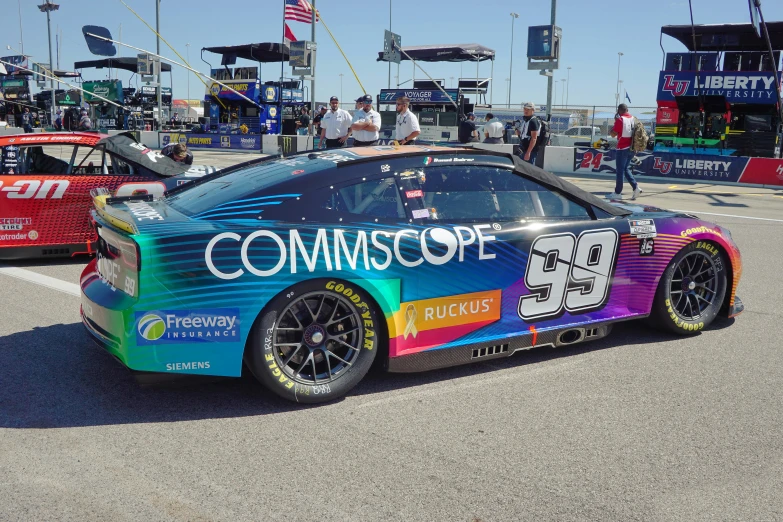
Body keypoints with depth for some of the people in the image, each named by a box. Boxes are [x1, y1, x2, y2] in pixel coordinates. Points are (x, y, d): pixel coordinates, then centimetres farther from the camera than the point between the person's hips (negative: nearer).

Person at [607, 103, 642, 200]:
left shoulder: (620, 120, -14)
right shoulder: (633, 118, 7)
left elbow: (613, 134, -14)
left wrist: (611, 129, 3)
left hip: (622, 148, -7)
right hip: (631, 147, 7)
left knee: (620, 170, -1)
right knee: (626, 168, 18)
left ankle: (618, 192, 4)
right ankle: (635, 187, 5)